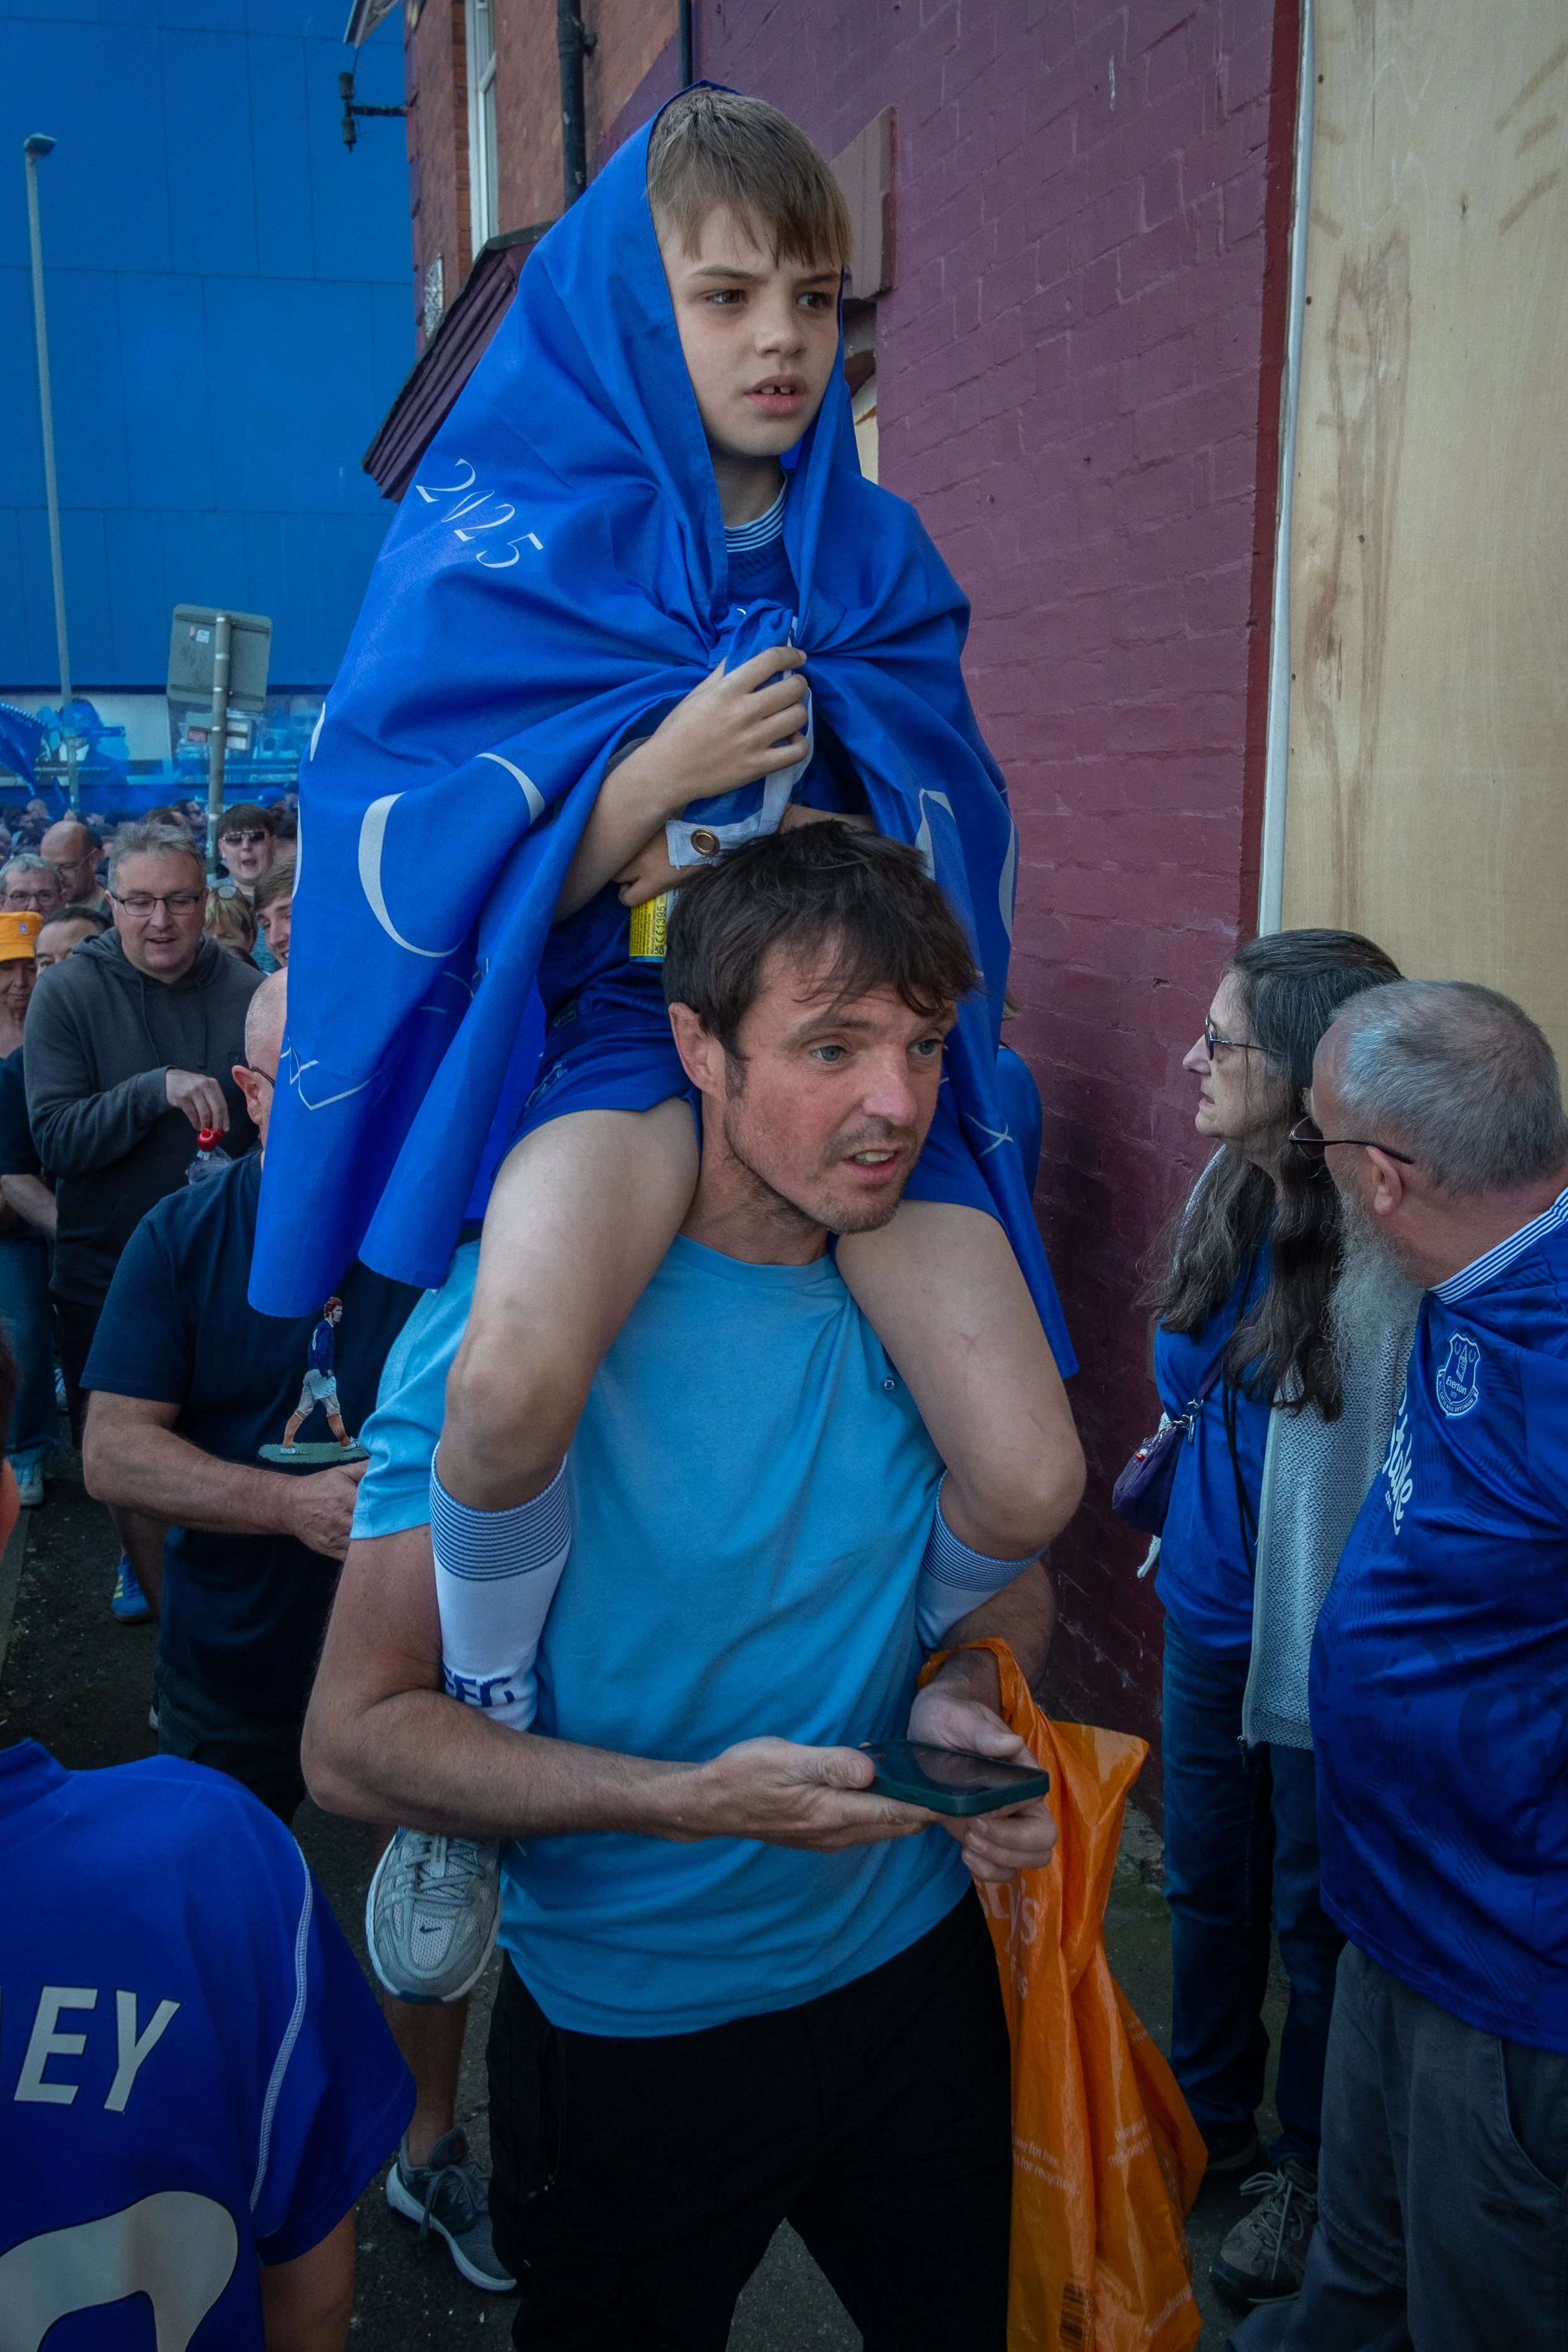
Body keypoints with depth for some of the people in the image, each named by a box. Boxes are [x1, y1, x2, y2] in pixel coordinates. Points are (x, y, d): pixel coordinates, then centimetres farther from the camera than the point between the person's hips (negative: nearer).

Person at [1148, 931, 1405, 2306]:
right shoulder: (1229, 1189, -4)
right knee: (1208, 1884, 24)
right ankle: (1210, 2121, 47)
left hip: (1324, 1640, -7)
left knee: (1315, 1915, 15)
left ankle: (1311, 2168, 40)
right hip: (1211, 1612, 7)